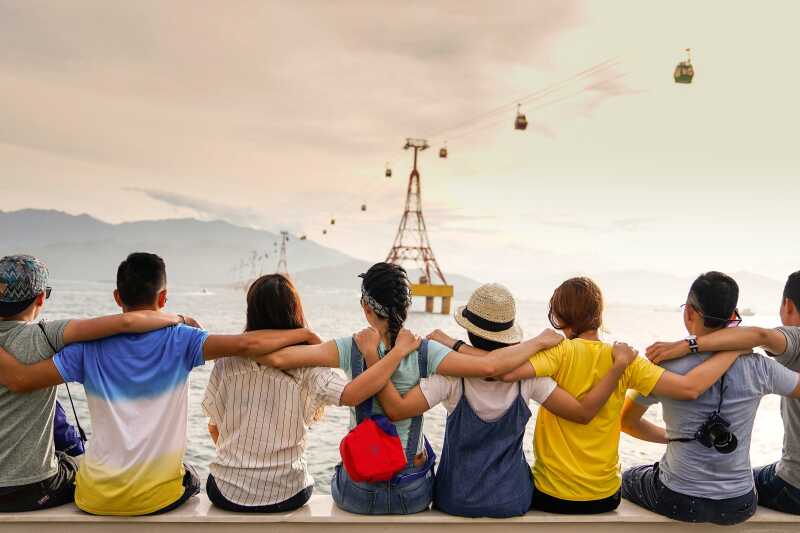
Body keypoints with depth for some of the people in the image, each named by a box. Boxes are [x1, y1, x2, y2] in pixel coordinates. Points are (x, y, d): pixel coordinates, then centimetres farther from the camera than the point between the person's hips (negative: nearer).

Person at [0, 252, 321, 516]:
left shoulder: (90, 347, -8)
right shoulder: (179, 340, -13)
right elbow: (246, 344, -23)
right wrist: (301, 334, -12)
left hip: (96, 500, 2)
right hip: (158, 497, -1)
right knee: (190, 480, 35)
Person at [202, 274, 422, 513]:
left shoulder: (227, 361, -10)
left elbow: (214, 427, 0)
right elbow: (351, 394, -32)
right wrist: (399, 350, -22)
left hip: (228, 493, 1)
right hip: (285, 497, -1)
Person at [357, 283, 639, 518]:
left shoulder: (452, 374, -23)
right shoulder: (528, 374, -17)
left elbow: (397, 409, -31)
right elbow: (584, 412, -17)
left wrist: (371, 354, -27)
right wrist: (619, 364, -12)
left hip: (457, 500, -1)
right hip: (513, 500, 2)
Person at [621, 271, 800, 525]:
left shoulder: (666, 367, -17)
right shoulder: (758, 367, -14)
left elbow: (625, 421, -3)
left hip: (678, 503, -2)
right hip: (739, 506, 3)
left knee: (628, 478, 30)